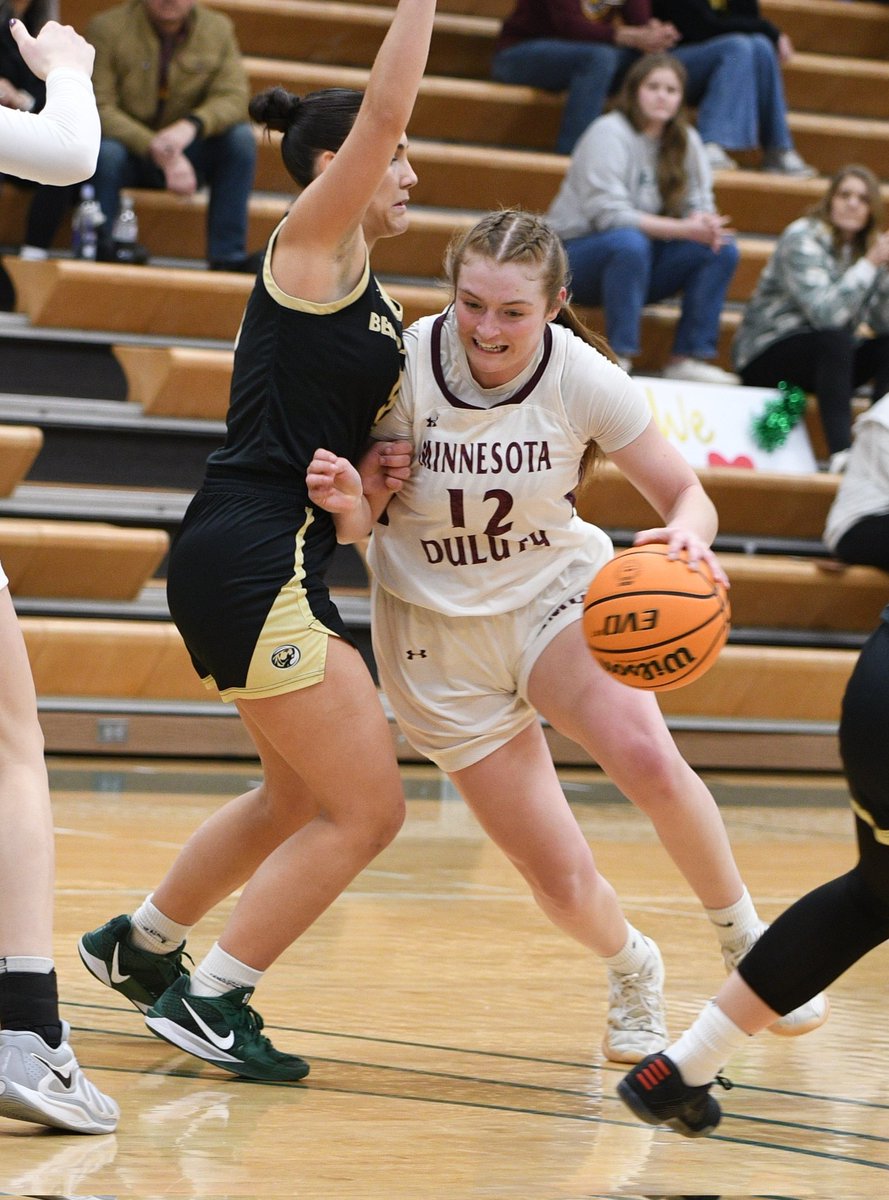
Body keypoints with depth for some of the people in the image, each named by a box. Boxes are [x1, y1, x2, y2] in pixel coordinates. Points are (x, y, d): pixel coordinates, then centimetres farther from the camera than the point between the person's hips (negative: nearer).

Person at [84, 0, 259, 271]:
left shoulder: (218, 29, 0)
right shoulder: (107, 27, -11)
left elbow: (234, 96, -10)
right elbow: (99, 108, -18)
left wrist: (191, 125, -34)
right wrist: (158, 152, -33)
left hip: (185, 155, 4)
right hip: (129, 150, -3)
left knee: (241, 137, -22)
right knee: (107, 151, -37)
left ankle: (228, 257, -21)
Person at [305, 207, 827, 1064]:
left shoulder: (584, 379, -18)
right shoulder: (408, 364, -20)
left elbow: (686, 494, -11)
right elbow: (360, 522, -11)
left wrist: (685, 535, -35)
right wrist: (348, 503, -36)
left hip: (557, 595, 0)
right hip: (440, 631, 0)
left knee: (647, 762, -31)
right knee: (562, 883, -5)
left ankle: (745, 939, -5)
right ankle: (631, 971, 31)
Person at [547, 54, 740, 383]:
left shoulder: (685, 140, 6)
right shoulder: (610, 134, -14)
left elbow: (699, 205, 4)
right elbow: (609, 214, -23)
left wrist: (704, 222, -23)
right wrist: (683, 229, -28)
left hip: (640, 262, 6)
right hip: (578, 255, -6)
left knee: (722, 249, -14)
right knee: (629, 242, -38)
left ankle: (688, 357, -14)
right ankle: (619, 355, -31)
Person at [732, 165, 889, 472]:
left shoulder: (863, 246, 6)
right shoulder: (802, 239, -14)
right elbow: (825, 313, -29)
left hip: (825, 358, 7)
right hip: (765, 354, -7)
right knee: (834, 340, -34)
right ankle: (840, 451, -45)